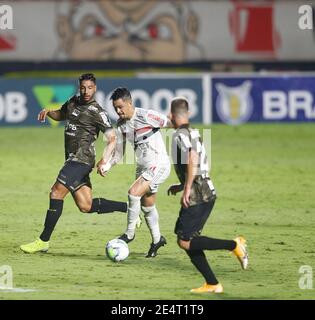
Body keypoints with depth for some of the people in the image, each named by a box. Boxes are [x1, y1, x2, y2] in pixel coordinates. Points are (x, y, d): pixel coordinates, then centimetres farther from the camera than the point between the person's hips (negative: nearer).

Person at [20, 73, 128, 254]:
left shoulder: (97, 112, -9)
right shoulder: (73, 102, 14)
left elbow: (112, 138, -11)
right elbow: (61, 115, 34)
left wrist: (105, 160, -26)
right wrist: (48, 112, 11)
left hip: (81, 158, -9)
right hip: (73, 159, 9)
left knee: (56, 193, -13)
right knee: (86, 206, 6)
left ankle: (43, 241, -9)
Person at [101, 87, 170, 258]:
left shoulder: (146, 116, -18)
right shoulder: (121, 124, 4)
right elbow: (119, 153, 11)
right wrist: (106, 164, -6)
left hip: (159, 165, -8)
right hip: (142, 167, 8)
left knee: (133, 193, -22)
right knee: (147, 206, 14)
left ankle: (129, 234, -10)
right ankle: (157, 240, 32)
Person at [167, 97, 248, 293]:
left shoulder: (180, 135, -10)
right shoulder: (195, 134, 19)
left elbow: (193, 159, -27)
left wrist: (187, 189, -23)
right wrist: (181, 186, 29)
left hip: (196, 196, -9)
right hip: (208, 192, 9)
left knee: (185, 242, -8)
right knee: (189, 241, 12)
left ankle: (234, 245, -13)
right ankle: (212, 284, 8)